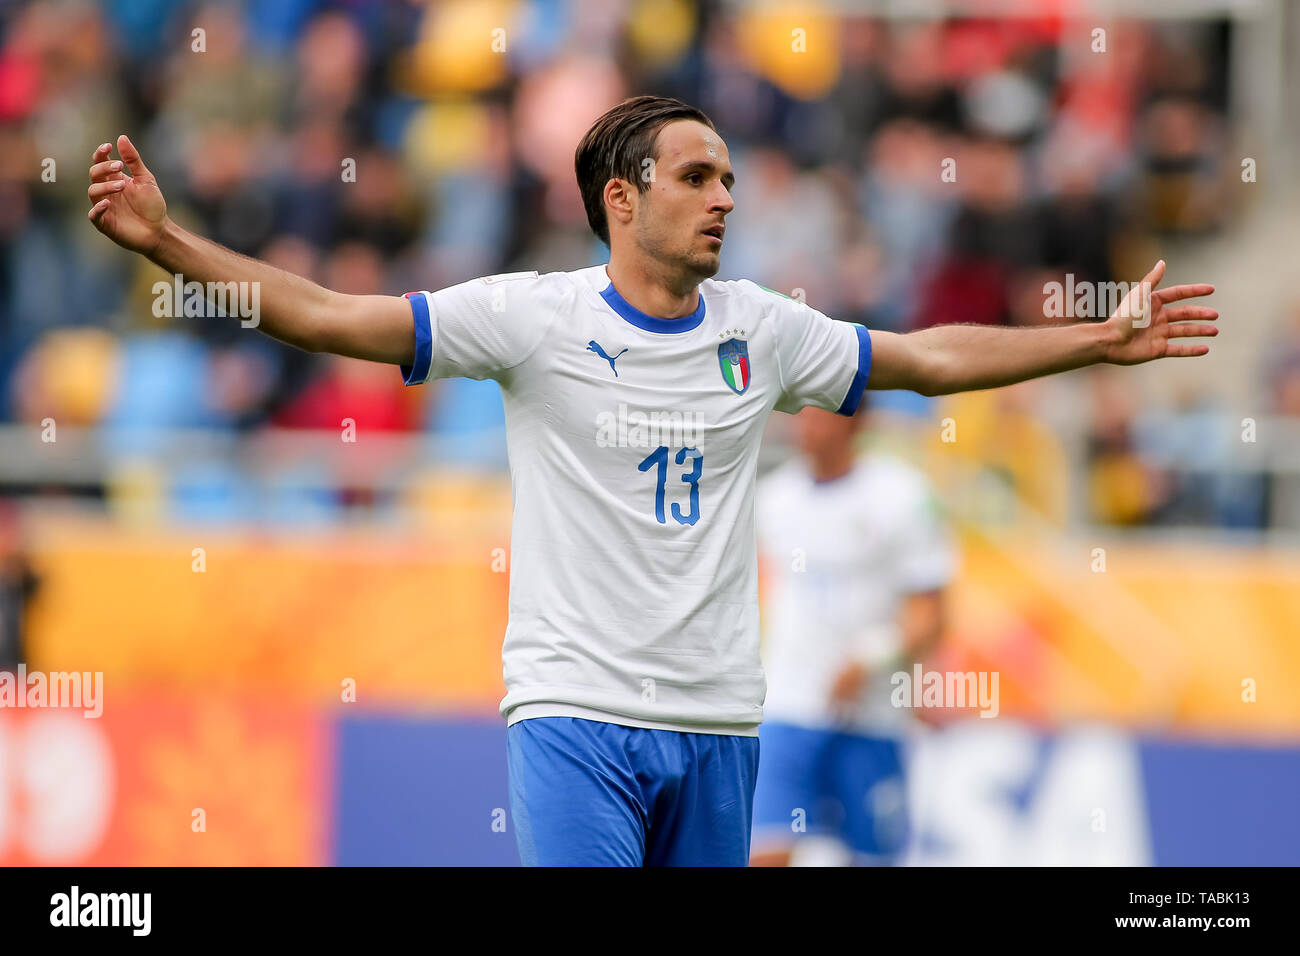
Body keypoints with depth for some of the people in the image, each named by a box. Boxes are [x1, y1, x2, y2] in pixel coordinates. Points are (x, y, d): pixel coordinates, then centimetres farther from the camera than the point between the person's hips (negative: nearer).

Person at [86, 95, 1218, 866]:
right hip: (576, 710, -4)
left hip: (718, 720, 4)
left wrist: (1105, 340, 20)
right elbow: (329, 316, -6)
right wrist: (168, 241, -15)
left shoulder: (760, 328, 8)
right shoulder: (537, 315, -4)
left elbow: (932, 357, 20)